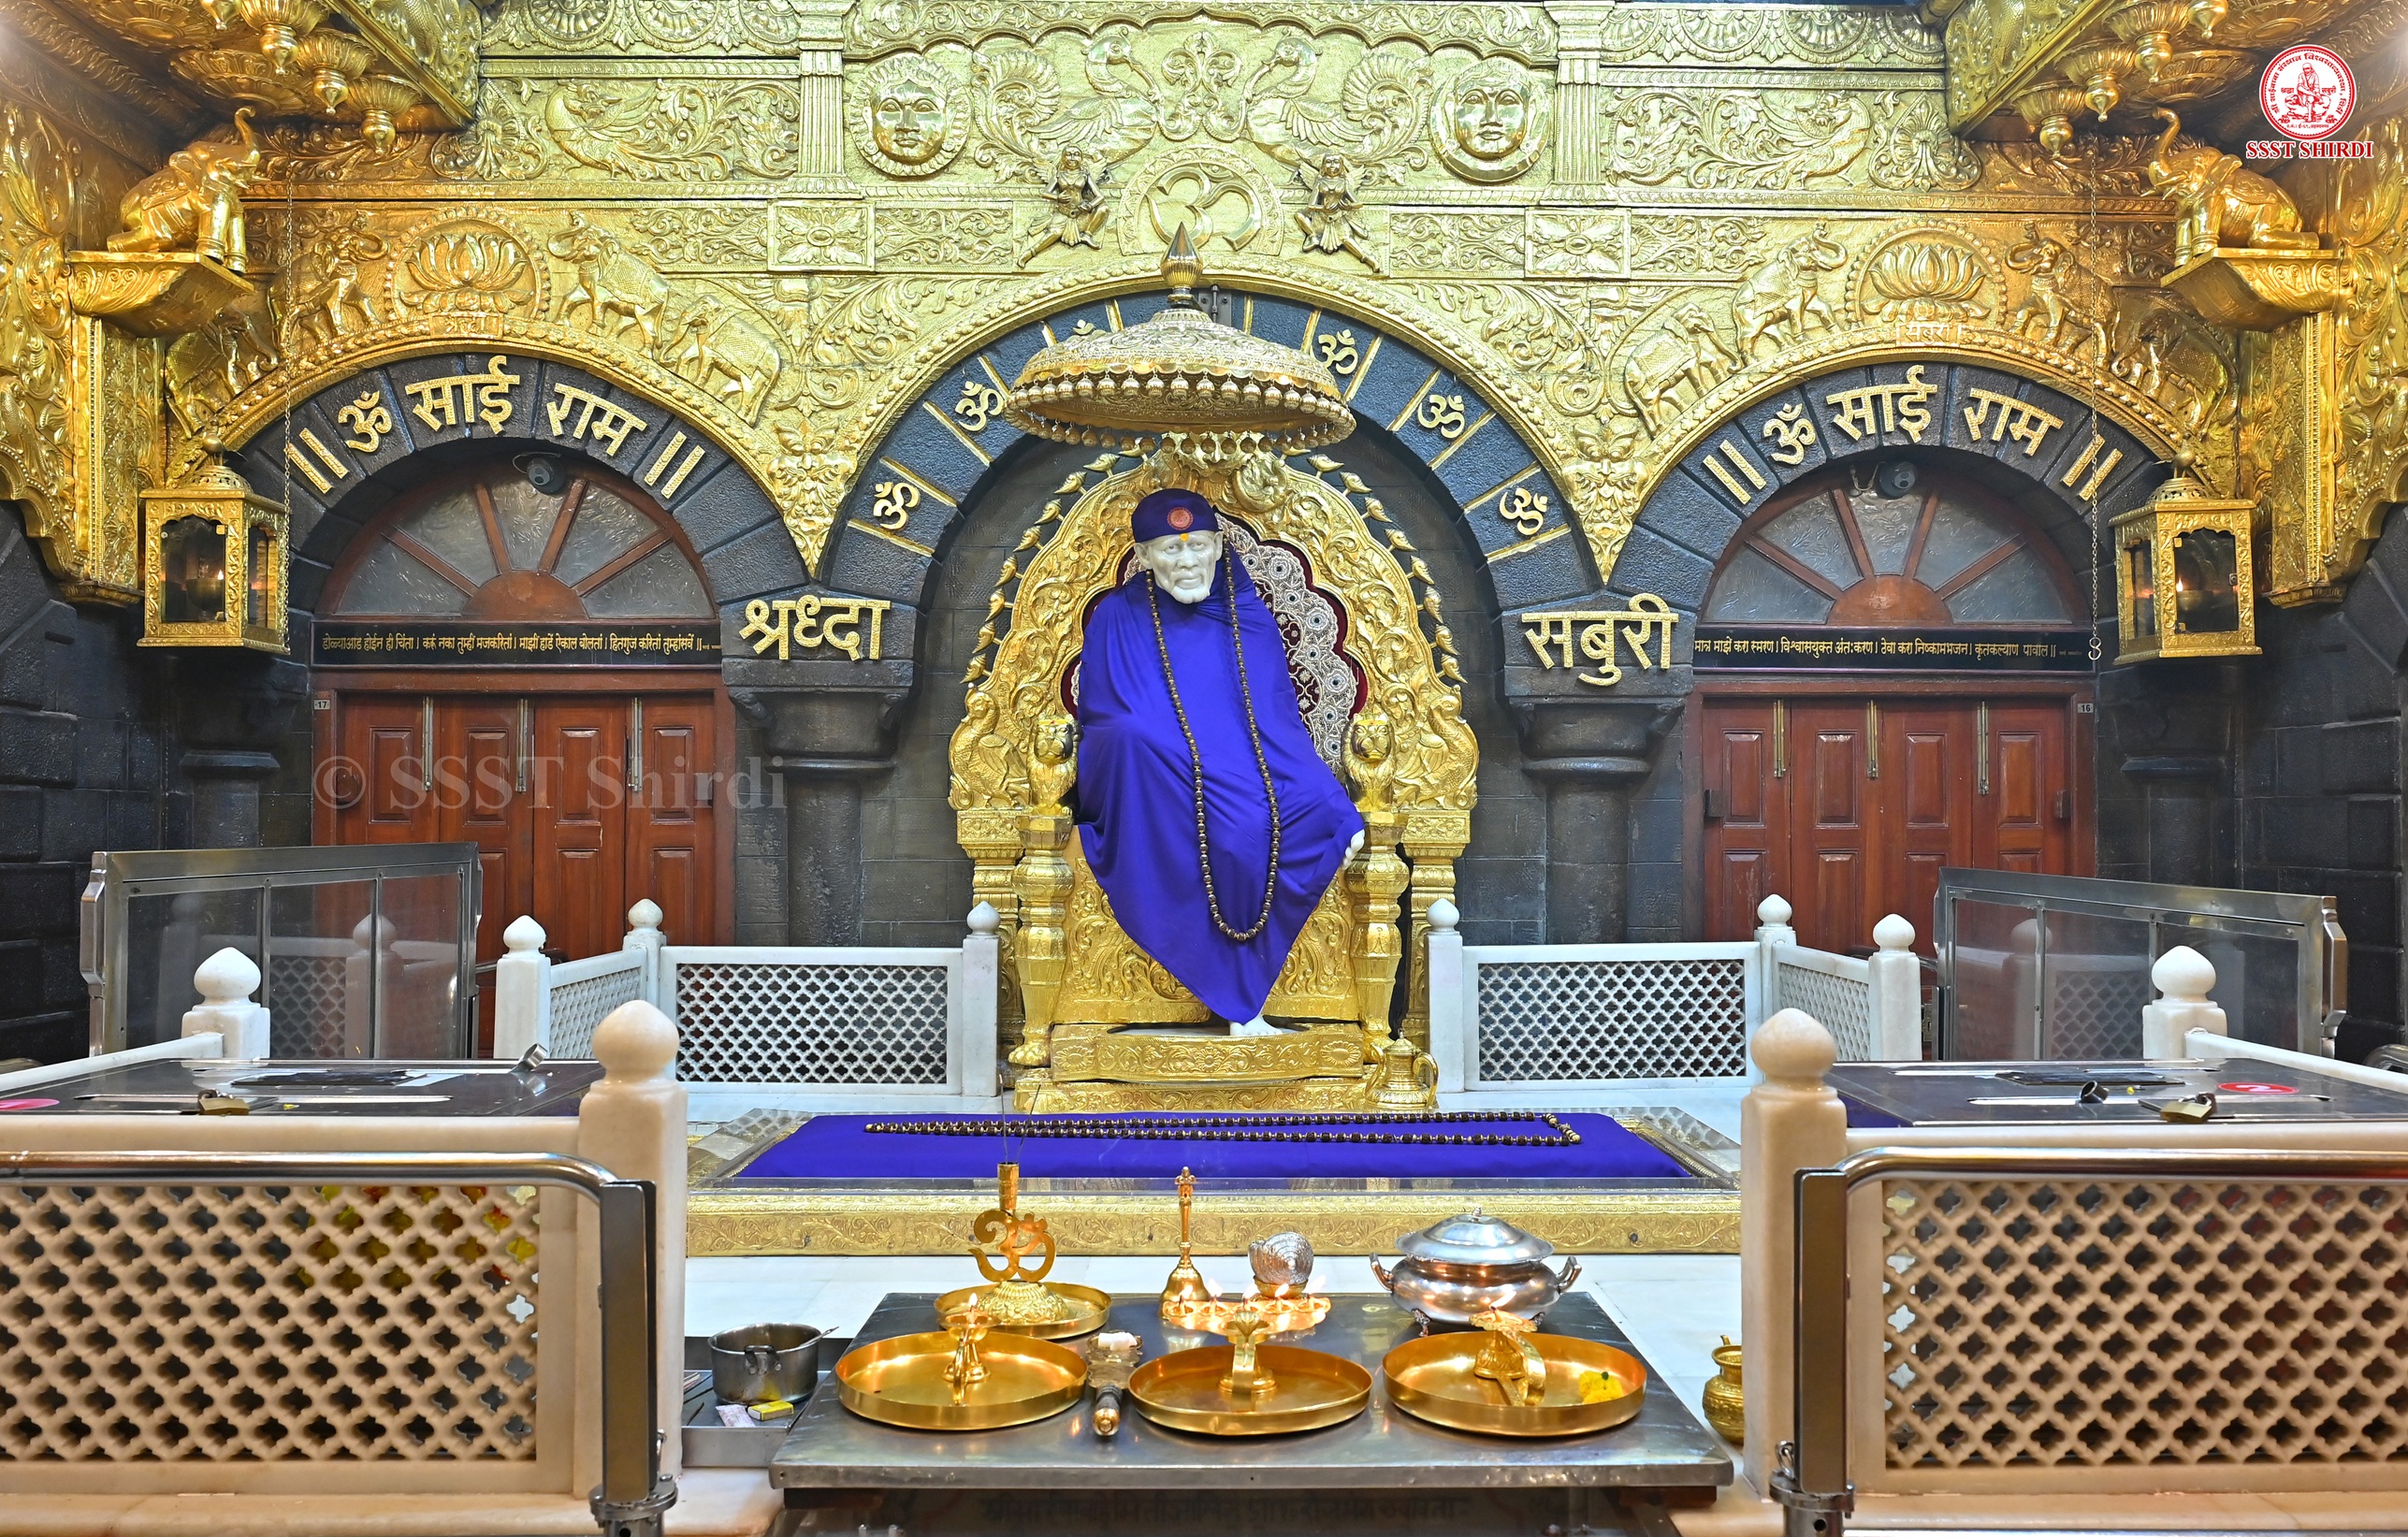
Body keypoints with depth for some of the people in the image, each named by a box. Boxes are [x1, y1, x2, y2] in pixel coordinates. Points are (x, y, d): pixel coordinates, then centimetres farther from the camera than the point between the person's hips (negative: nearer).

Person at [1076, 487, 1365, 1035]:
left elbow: (1283, 727, 7)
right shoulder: (1117, 619, 3)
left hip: (1238, 778, 1)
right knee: (1136, 737, -35)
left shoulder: (1249, 619, 9)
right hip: (1145, 798, -1)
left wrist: (1340, 814, -4)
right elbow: (1097, 722, 2)